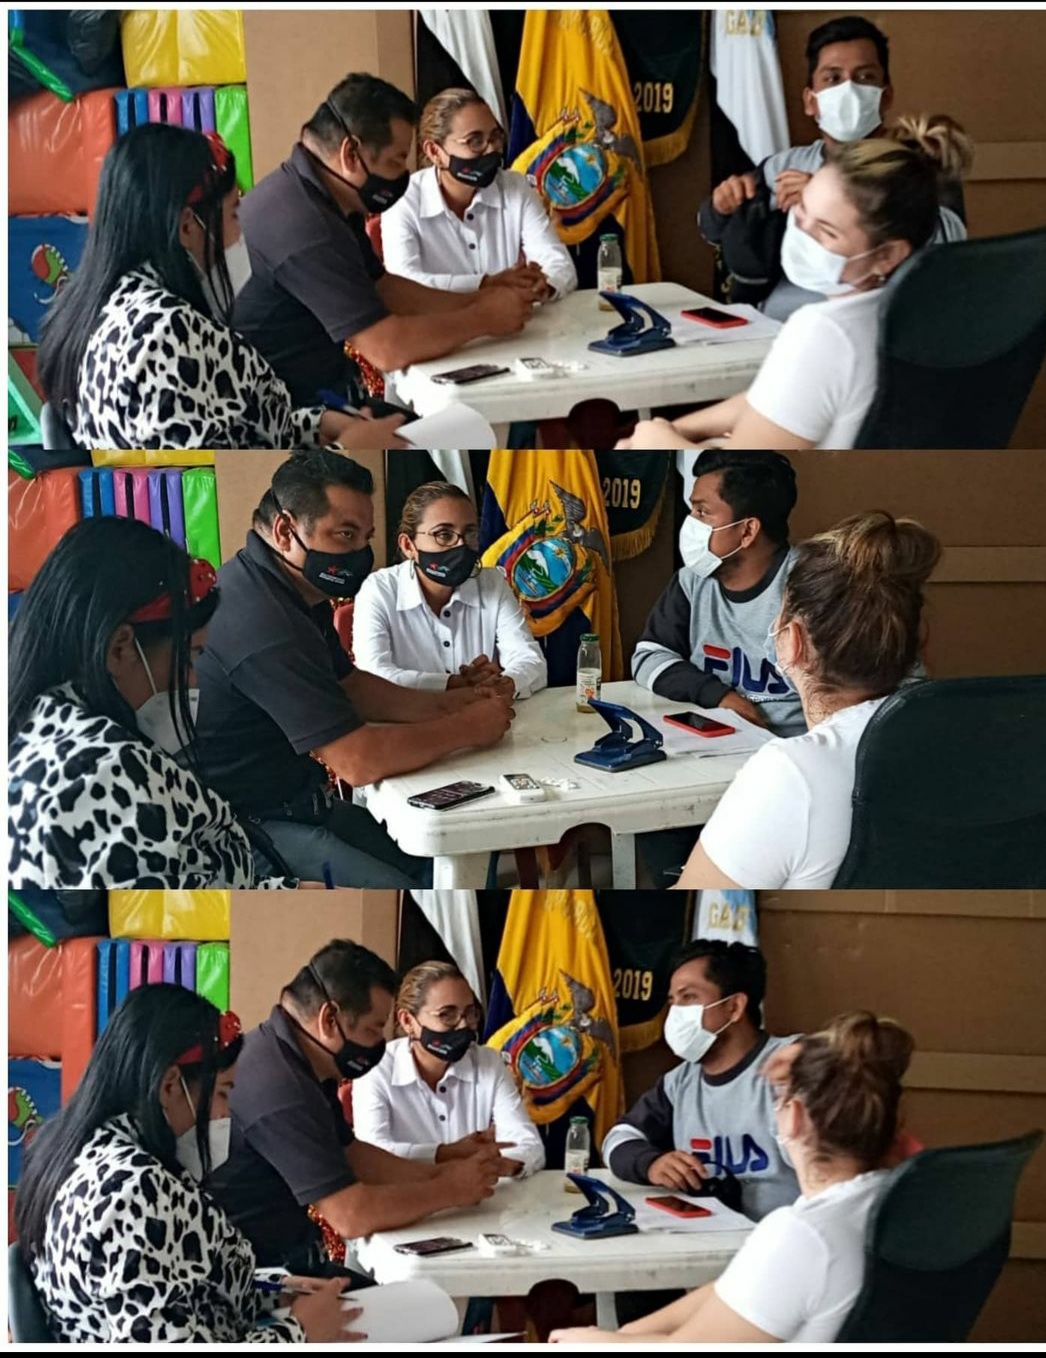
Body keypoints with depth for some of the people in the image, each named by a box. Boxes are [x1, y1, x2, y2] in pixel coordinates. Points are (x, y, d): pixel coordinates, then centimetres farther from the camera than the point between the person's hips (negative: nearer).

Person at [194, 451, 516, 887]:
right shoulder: (263, 621, -28)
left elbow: (349, 685, 20)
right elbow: (360, 761, -28)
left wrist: (444, 705, 3)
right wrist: (468, 728, -14)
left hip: (295, 799, 11)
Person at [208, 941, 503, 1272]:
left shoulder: (297, 1064, 7)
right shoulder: (281, 1087, -25)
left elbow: (351, 1153, 18)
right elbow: (352, 1215, -26)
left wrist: (441, 1172, 4)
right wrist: (449, 1190, -12)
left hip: (285, 1255, 10)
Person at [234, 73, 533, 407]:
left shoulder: (324, 200, 7)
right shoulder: (303, 225, -25)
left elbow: (381, 287, 18)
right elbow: (388, 348, -26)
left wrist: (476, 301, 6)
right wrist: (484, 318, -12)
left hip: (319, 393, 9)